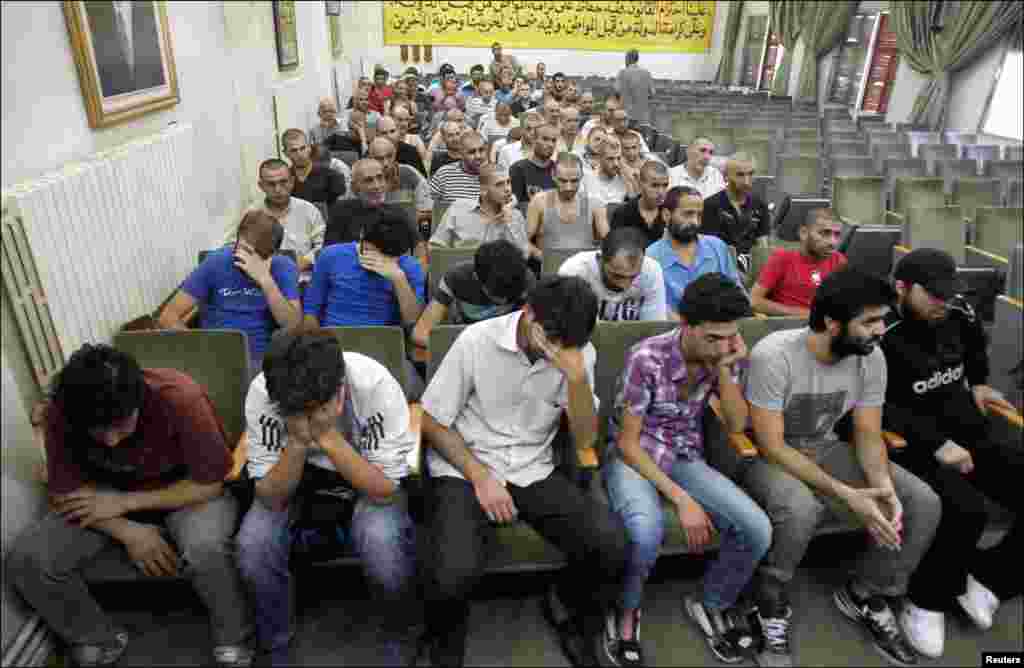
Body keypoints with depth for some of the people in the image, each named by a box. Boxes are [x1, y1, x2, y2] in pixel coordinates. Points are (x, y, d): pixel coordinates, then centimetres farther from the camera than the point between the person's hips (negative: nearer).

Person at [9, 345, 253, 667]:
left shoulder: (181, 398, -33)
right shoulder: (59, 413, -21)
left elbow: (209, 484, -22)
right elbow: (66, 493, -9)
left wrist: (125, 502, -24)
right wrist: (127, 531, -24)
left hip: (189, 492, -4)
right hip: (107, 499, 4)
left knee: (205, 549, -34)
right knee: (24, 561, -16)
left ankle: (233, 641, -4)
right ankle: (98, 639, 11)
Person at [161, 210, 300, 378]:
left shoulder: (284, 268, -1)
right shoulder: (215, 263, 0)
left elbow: (294, 327, -13)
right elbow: (169, 316, 0)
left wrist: (265, 280, -21)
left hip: (259, 359, 0)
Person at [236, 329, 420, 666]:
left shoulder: (376, 385, -32)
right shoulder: (262, 391, -26)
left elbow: (385, 490, -28)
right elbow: (270, 498, -22)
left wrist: (328, 436, -37)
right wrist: (298, 442, -38)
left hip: (366, 484, -2)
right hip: (295, 483, 2)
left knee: (383, 543, -31)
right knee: (253, 544, -25)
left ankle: (397, 636, 2)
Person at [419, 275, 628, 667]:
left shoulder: (580, 354, -5)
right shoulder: (477, 341, -14)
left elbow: (585, 441, -7)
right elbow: (431, 421, -7)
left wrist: (576, 376, -23)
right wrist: (481, 476, -17)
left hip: (534, 472, 3)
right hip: (464, 470, -3)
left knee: (611, 545, -18)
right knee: (455, 572, -29)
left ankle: (569, 613, 17)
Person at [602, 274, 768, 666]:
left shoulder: (728, 356, -7)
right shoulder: (647, 358, -23)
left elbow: (736, 425, -5)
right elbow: (627, 442, -19)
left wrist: (724, 370, -21)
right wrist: (681, 499, -24)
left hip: (685, 457, 5)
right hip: (632, 455, -4)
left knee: (757, 531, -17)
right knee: (647, 530, -36)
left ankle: (710, 604, 13)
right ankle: (625, 611, -3)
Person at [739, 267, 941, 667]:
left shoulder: (871, 357, -10)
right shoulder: (773, 356, -29)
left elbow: (868, 434, -4)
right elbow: (772, 446, -26)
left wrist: (884, 486, -25)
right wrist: (846, 495, -31)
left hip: (824, 449, 6)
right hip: (766, 456, -6)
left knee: (923, 505, -10)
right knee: (800, 509, -38)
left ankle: (864, 596, 13)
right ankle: (771, 608, -8)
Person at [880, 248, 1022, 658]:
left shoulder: (957, 314, 6)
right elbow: (877, 405, -21)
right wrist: (937, 444, -24)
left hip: (972, 437, 8)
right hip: (918, 447, -7)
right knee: (966, 510, -32)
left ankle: (988, 577, 10)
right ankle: (927, 600, -7)